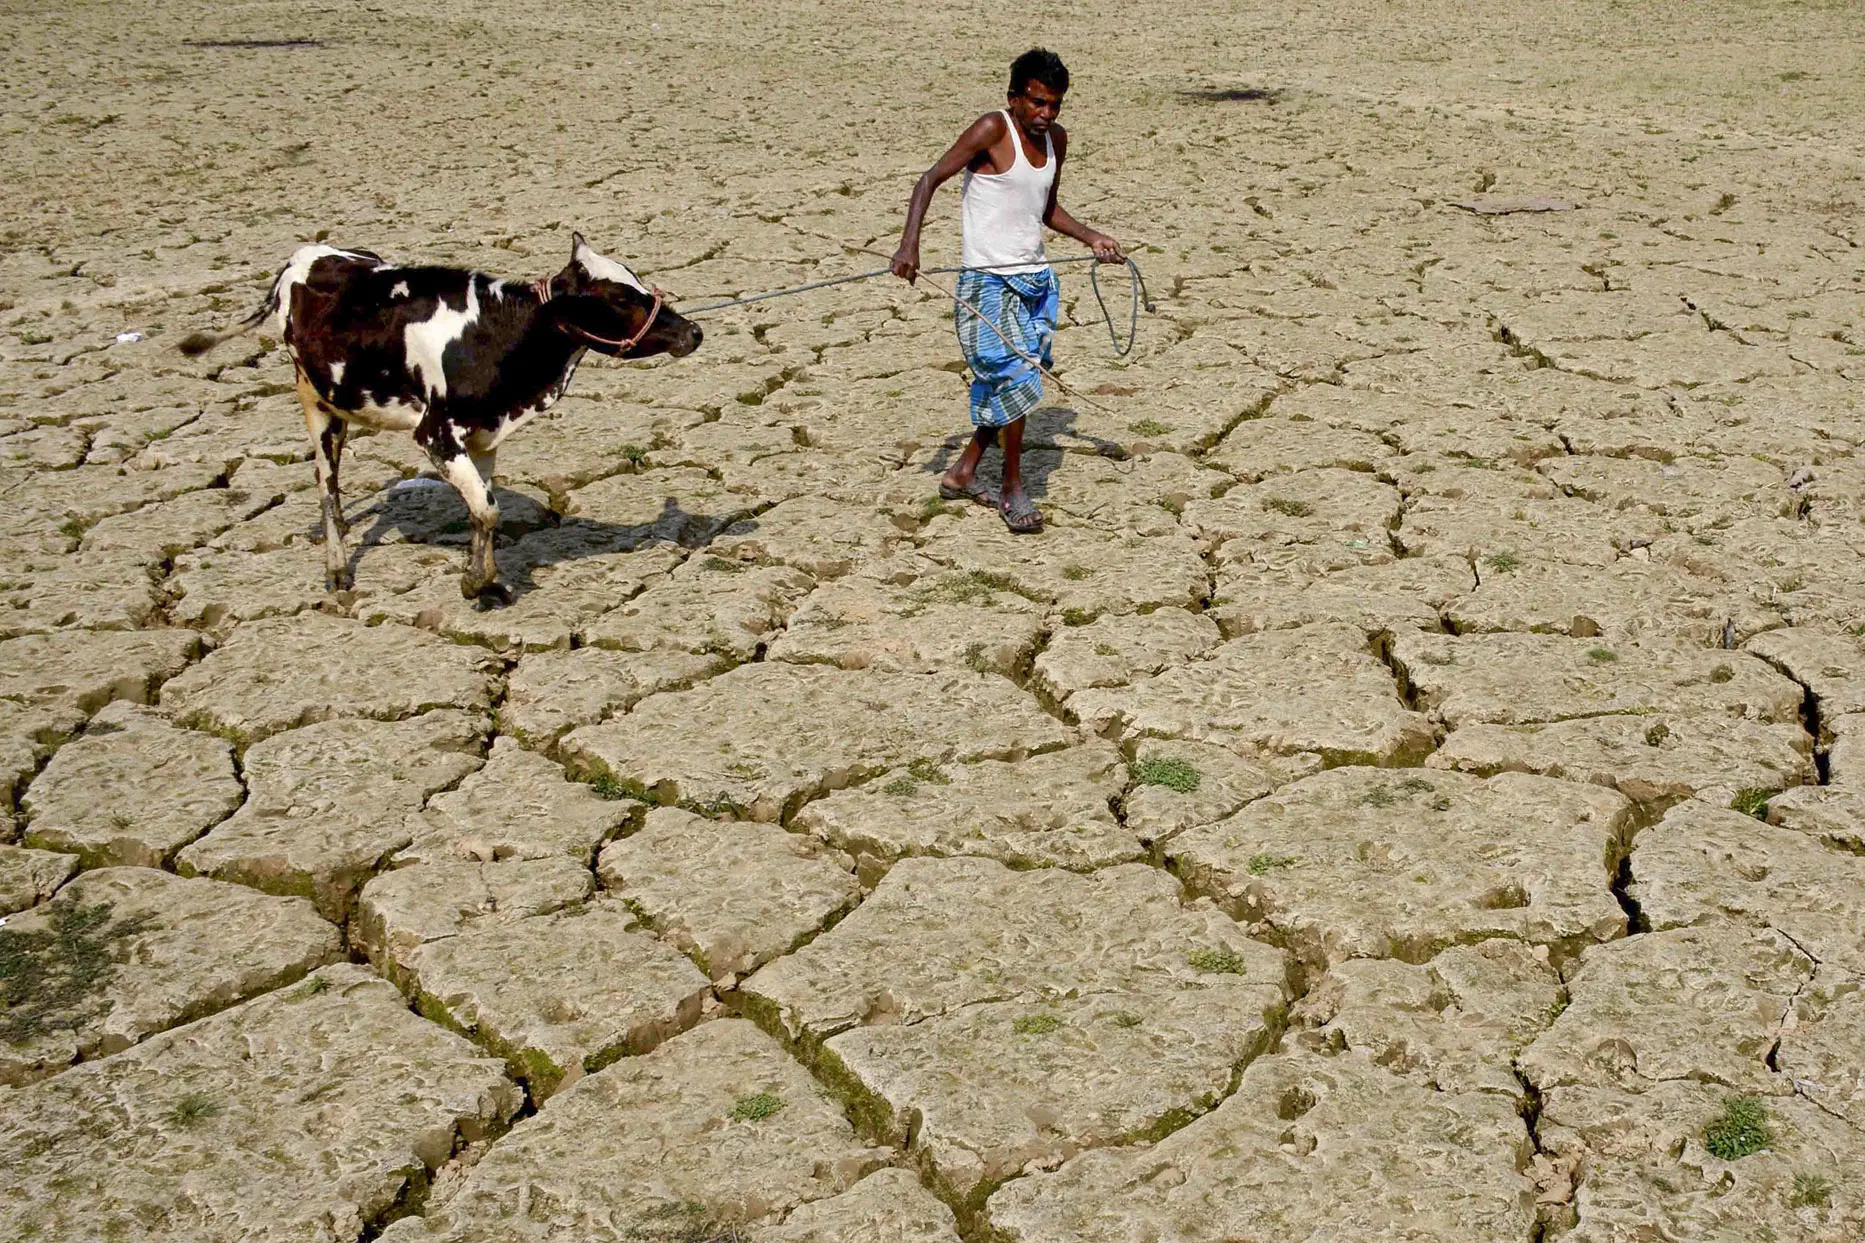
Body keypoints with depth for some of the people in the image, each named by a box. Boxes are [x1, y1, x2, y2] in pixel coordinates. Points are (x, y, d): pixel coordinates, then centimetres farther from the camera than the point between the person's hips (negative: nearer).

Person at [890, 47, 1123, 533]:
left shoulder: (1056, 139, 10)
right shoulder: (993, 130, -12)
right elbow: (931, 179, -13)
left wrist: (1091, 237, 9)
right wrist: (909, 243, -25)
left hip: (1036, 279, 8)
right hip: (989, 282, -7)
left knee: (1007, 385, 10)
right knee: (1015, 382, -11)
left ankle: (963, 474, 25)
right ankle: (1013, 489, 4)